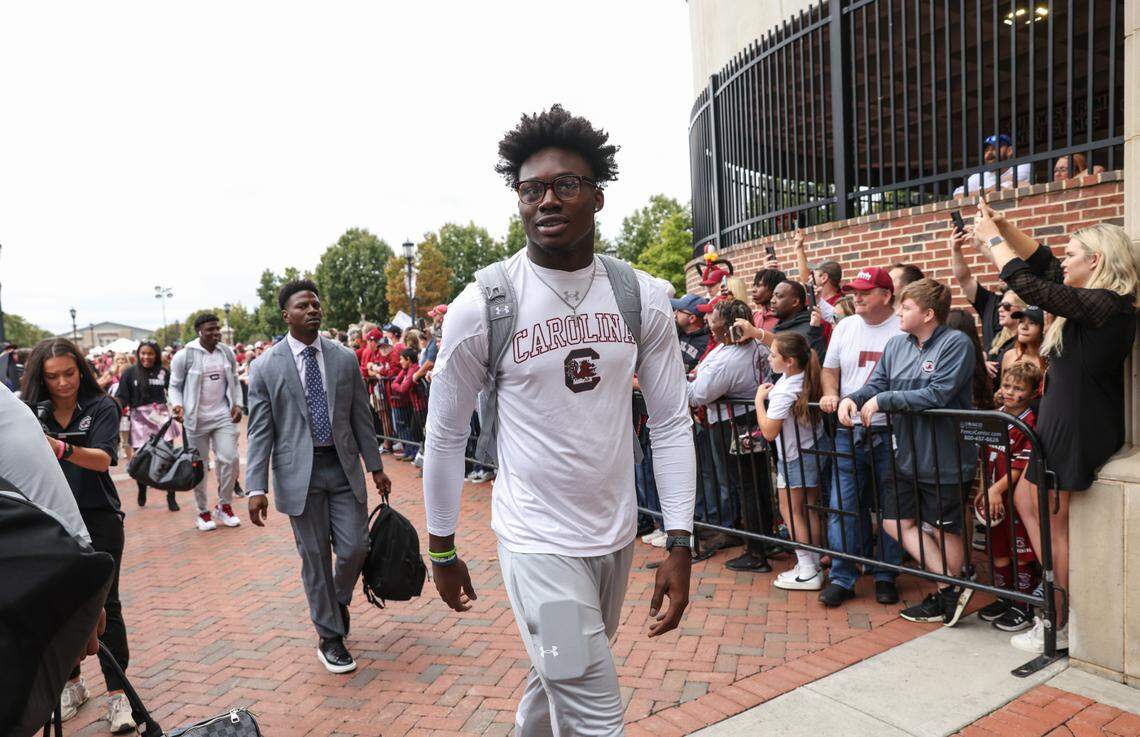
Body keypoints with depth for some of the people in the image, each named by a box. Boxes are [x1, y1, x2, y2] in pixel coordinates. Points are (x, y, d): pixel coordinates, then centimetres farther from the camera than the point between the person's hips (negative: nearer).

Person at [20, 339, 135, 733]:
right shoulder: (31, 411, 2)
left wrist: (63, 449, -38)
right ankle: (71, 683, 29)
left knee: (104, 604, -2)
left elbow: (103, 459, -20)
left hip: (97, 518, -3)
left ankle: (117, 694, 5)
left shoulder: (101, 407, -7)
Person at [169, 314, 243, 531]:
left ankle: (224, 505, 15)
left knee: (229, 459, -4)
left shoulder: (227, 353, 3)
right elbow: (175, 385, 0)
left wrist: (237, 404, 2)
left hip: (223, 416, 3)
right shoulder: (184, 356, -9)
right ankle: (203, 511, 21)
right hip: (196, 419, -3)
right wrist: (177, 405, -16)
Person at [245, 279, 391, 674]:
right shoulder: (267, 366, -2)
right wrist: (257, 488, -10)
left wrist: (376, 467, 9)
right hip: (299, 471, -2)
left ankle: (339, 600, 35)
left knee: (355, 548, 1)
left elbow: (361, 416, 8)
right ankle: (330, 638, 22)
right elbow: (260, 430, -3)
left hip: (343, 466, 2)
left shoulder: (345, 358, 4)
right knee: (315, 557, 5)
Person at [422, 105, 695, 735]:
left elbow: (671, 423, 0)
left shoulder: (643, 298, -5)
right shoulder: (480, 306, -13)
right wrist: (442, 551, 3)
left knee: (557, 680, 25)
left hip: (617, 534, 5)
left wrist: (679, 544, -4)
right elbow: (446, 435, -4)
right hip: (538, 541, -4)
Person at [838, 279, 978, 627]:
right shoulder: (897, 344, 6)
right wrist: (851, 399, -14)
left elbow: (937, 395, -25)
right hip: (907, 455, 8)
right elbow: (877, 384, 7)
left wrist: (883, 400, -21)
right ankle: (951, 587, 20)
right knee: (896, 521, 10)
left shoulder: (956, 343, -15)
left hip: (944, 459, -7)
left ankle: (948, 596, 28)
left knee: (945, 530, 9)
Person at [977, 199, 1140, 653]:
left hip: (1077, 428, -10)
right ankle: (1060, 595, 29)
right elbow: (1041, 262, 18)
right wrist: (1004, 227, 7)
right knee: (1025, 502, 19)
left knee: (1055, 523, 1)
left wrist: (992, 237, -10)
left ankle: (1057, 627, 14)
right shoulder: (1094, 301, 8)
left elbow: (1027, 283, -23)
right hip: (1062, 422, 10)